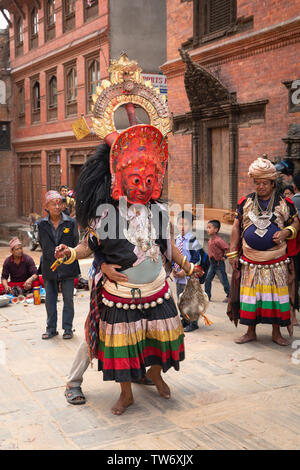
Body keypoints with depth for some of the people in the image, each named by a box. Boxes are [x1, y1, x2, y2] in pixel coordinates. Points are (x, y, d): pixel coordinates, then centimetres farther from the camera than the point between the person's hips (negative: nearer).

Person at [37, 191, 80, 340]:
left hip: (67, 267, -2)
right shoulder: (41, 224, 2)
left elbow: (76, 245, 4)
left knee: (68, 299, 5)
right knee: (50, 300, 9)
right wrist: (52, 256, 8)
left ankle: (68, 328, 17)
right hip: (49, 268, 2)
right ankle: (51, 328, 21)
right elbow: (42, 245, 12)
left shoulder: (71, 223, -3)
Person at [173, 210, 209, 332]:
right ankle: (184, 320, 31)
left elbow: (195, 259, -13)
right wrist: (173, 268, 2)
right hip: (179, 277, 7)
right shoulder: (177, 240, 9)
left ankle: (193, 323, 11)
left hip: (190, 276, -7)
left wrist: (186, 271, -16)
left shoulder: (193, 240, -11)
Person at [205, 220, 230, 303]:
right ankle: (207, 296, 13)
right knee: (208, 279, 6)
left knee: (224, 281, 2)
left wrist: (224, 256, -16)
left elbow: (227, 248, -26)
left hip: (219, 264, -8)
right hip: (212, 263, 8)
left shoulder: (218, 240, -22)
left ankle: (229, 295, 15)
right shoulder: (210, 239, 6)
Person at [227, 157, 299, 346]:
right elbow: (236, 228, 8)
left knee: (276, 295, 4)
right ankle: (251, 332, 20)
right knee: (250, 295, 6)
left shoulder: (285, 203, 0)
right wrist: (233, 253, 4)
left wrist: (285, 233, -13)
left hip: (277, 262, -1)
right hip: (250, 262, 1)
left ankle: (276, 332, 19)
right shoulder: (245, 202, 3)